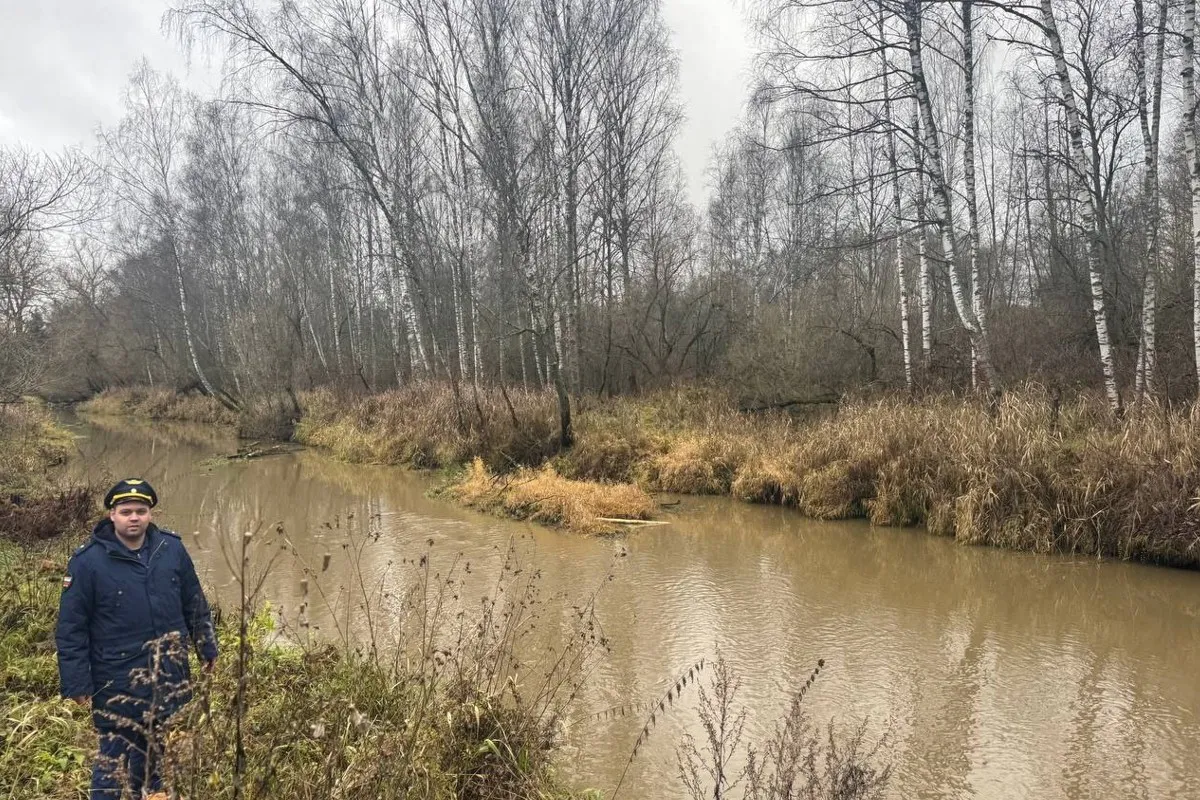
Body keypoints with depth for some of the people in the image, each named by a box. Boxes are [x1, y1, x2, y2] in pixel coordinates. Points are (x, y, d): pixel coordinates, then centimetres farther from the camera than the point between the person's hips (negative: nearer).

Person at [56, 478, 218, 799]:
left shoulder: (172, 549, -2)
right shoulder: (88, 562, -13)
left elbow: (195, 604, 9)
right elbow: (70, 628, -9)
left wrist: (207, 647, 13)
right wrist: (77, 683, -10)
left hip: (170, 674, 4)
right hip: (118, 680, -4)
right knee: (115, 756, 5)